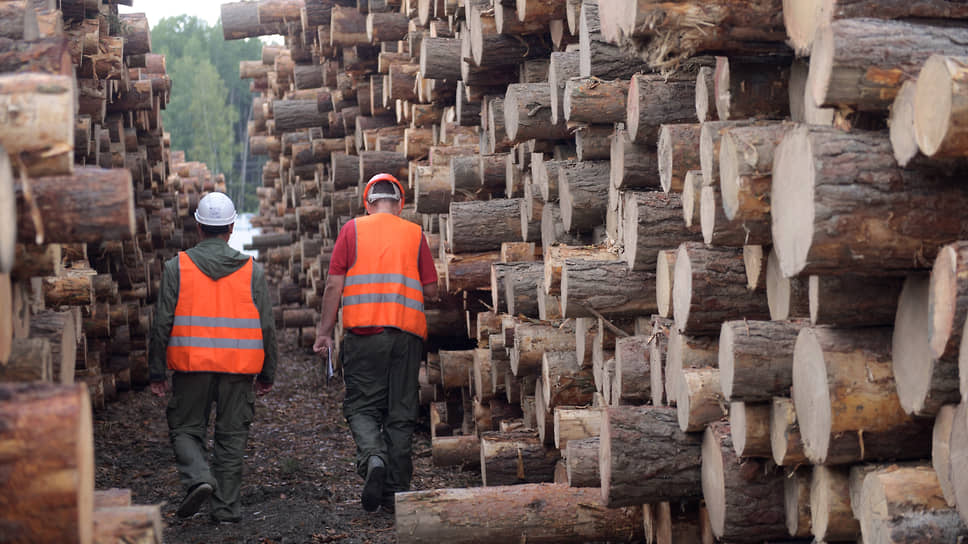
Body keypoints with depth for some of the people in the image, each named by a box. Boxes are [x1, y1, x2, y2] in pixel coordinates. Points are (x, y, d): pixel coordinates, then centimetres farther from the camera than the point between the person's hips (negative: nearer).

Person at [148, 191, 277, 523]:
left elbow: (162, 324, -2)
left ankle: (198, 477, -12)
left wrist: (156, 372, 5)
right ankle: (226, 507, 11)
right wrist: (267, 374, 13)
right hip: (238, 369, 1)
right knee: (231, 436, 9)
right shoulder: (251, 271, 2)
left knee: (185, 429, 13)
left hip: (192, 365, -1)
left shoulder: (177, 267, -1)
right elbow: (267, 327, 3)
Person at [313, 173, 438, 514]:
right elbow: (431, 290, 8)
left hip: (364, 332, -1)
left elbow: (334, 285, -1)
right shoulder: (414, 234, 9)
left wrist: (324, 332, 4)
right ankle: (395, 492, 8)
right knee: (400, 412, 7)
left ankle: (372, 457, -22)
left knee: (362, 406, 6)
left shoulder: (353, 230, 5)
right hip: (407, 332, 2)